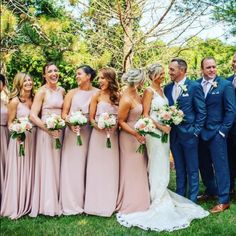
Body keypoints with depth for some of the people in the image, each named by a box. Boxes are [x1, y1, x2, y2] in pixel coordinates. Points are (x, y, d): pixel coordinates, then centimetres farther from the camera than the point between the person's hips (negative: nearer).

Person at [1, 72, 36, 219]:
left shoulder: (34, 99, 7)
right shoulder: (15, 101, -8)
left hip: (32, 139, 5)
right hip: (19, 139, -5)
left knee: (30, 171, 12)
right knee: (18, 172, 1)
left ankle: (28, 204, 26)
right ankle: (16, 206, 14)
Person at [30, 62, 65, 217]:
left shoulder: (62, 90, 10)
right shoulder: (42, 91, -8)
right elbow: (33, 115, -14)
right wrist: (49, 129, -19)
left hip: (59, 131, 6)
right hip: (46, 131, -6)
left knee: (57, 166, 12)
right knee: (47, 166, 1)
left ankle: (56, 201, 25)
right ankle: (47, 205, 12)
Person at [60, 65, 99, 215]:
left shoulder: (97, 93, 4)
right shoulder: (72, 93, 7)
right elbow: (64, 113, 4)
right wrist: (71, 124, -13)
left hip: (89, 133, 0)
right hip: (73, 132, 1)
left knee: (87, 167, 5)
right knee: (72, 166, 1)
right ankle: (72, 203, 10)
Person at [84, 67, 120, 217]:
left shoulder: (118, 96, 5)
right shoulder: (97, 95, -2)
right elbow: (91, 118, -1)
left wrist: (114, 126, -11)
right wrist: (99, 126, -19)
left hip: (113, 136, 3)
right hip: (99, 135, -3)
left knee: (112, 169, 9)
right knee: (97, 169, 3)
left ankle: (110, 203, 22)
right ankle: (97, 203, 14)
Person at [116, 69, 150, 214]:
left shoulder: (135, 93, 0)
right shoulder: (126, 100, -24)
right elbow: (121, 121, -17)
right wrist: (136, 134, -23)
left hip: (138, 133, 9)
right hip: (129, 137, -9)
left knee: (140, 168, 18)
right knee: (131, 169, 5)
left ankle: (139, 200, 33)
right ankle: (130, 204, 22)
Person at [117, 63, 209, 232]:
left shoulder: (162, 90, 13)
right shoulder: (149, 91, -10)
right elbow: (145, 114, -14)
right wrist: (160, 126, -18)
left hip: (164, 130, 8)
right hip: (154, 131, -8)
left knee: (163, 166, 13)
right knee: (157, 166, -1)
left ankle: (162, 196, 26)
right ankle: (159, 201, 9)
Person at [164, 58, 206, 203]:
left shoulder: (194, 86, -7)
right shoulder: (168, 88, 8)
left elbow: (201, 111, -7)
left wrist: (196, 131, -10)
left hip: (189, 134, -5)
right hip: (174, 135, 5)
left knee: (192, 169, 5)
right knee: (179, 169, 16)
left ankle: (192, 200, 16)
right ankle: (180, 197, 27)